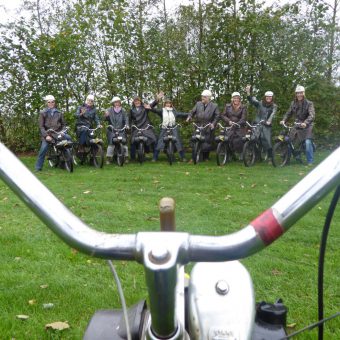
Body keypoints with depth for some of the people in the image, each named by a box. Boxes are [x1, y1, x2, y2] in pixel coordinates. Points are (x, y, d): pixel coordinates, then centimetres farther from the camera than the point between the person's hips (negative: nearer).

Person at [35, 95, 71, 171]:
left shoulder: (59, 113, 16)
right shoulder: (42, 113, 6)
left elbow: (63, 124, 19)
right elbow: (41, 126, -1)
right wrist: (46, 135, -14)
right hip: (47, 134, -3)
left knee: (68, 138, -22)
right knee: (43, 148, -22)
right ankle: (38, 167, -12)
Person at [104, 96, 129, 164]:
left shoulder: (123, 111, 12)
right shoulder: (109, 110, 8)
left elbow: (126, 119, 3)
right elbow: (106, 119, 1)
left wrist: (127, 125, -17)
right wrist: (106, 116, -23)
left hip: (121, 130, 2)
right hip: (111, 130, -1)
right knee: (111, 143, -11)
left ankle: (125, 157, 3)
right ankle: (108, 158, -7)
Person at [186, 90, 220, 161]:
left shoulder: (214, 106, 2)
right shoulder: (198, 104, 10)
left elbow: (217, 116, 1)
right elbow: (192, 111, 11)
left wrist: (213, 123, -12)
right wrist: (189, 116, -9)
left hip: (208, 128, -2)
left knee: (207, 144, 2)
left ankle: (206, 158, 19)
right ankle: (193, 158, 6)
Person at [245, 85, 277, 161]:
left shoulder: (274, 106, 7)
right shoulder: (260, 103, 9)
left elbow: (272, 114, -11)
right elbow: (251, 100, -4)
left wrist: (269, 121, -30)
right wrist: (248, 92, -21)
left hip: (267, 126, -1)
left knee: (268, 141, -10)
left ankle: (271, 158, 1)